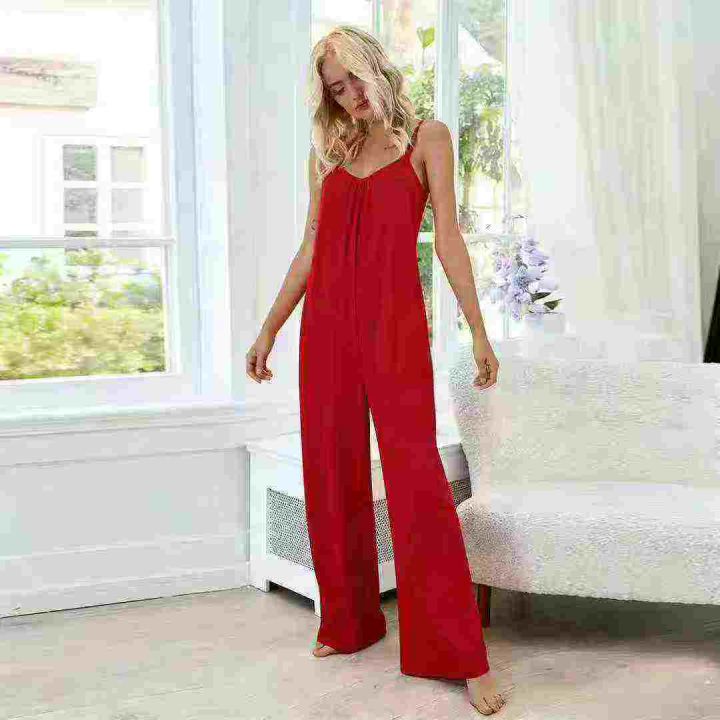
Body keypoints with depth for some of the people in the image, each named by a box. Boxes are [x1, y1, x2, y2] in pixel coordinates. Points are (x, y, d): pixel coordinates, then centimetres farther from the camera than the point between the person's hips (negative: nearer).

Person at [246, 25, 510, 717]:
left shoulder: (426, 137, 6)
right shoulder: (328, 151, 16)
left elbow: (447, 237, 1)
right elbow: (310, 250, 16)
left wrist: (478, 330, -3)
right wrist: (268, 329, 14)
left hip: (396, 322, -4)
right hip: (327, 321, 4)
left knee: (415, 474, -9)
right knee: (332, 474, 5)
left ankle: (460, 654, -4)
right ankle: (348, 621, 21)